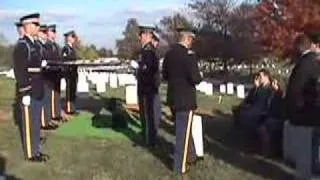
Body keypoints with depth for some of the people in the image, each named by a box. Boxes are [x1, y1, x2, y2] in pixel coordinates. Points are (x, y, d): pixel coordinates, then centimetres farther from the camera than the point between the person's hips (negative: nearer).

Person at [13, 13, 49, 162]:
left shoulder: (33, 45, 13)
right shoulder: (21, 46, -15)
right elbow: (19, 71, -20)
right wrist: (25, 94, -21)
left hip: (37, 92, 9)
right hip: (29, 93, -9)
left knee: (36, 123, 15)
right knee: (29, 123, 1)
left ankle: (36, 151, 25)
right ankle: (31, 154, 11)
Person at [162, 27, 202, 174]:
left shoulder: (169, 53, 4)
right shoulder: (189, 54, -17)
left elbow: (164, 75, 12)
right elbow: (195, 79, -21)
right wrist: (199, 77, 0)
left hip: (173, 98, 7)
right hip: (185, 99, -7)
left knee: (183, 129, 22)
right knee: (183, 132, 4)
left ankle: (191, 156, 38)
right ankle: (180, 166, 14)